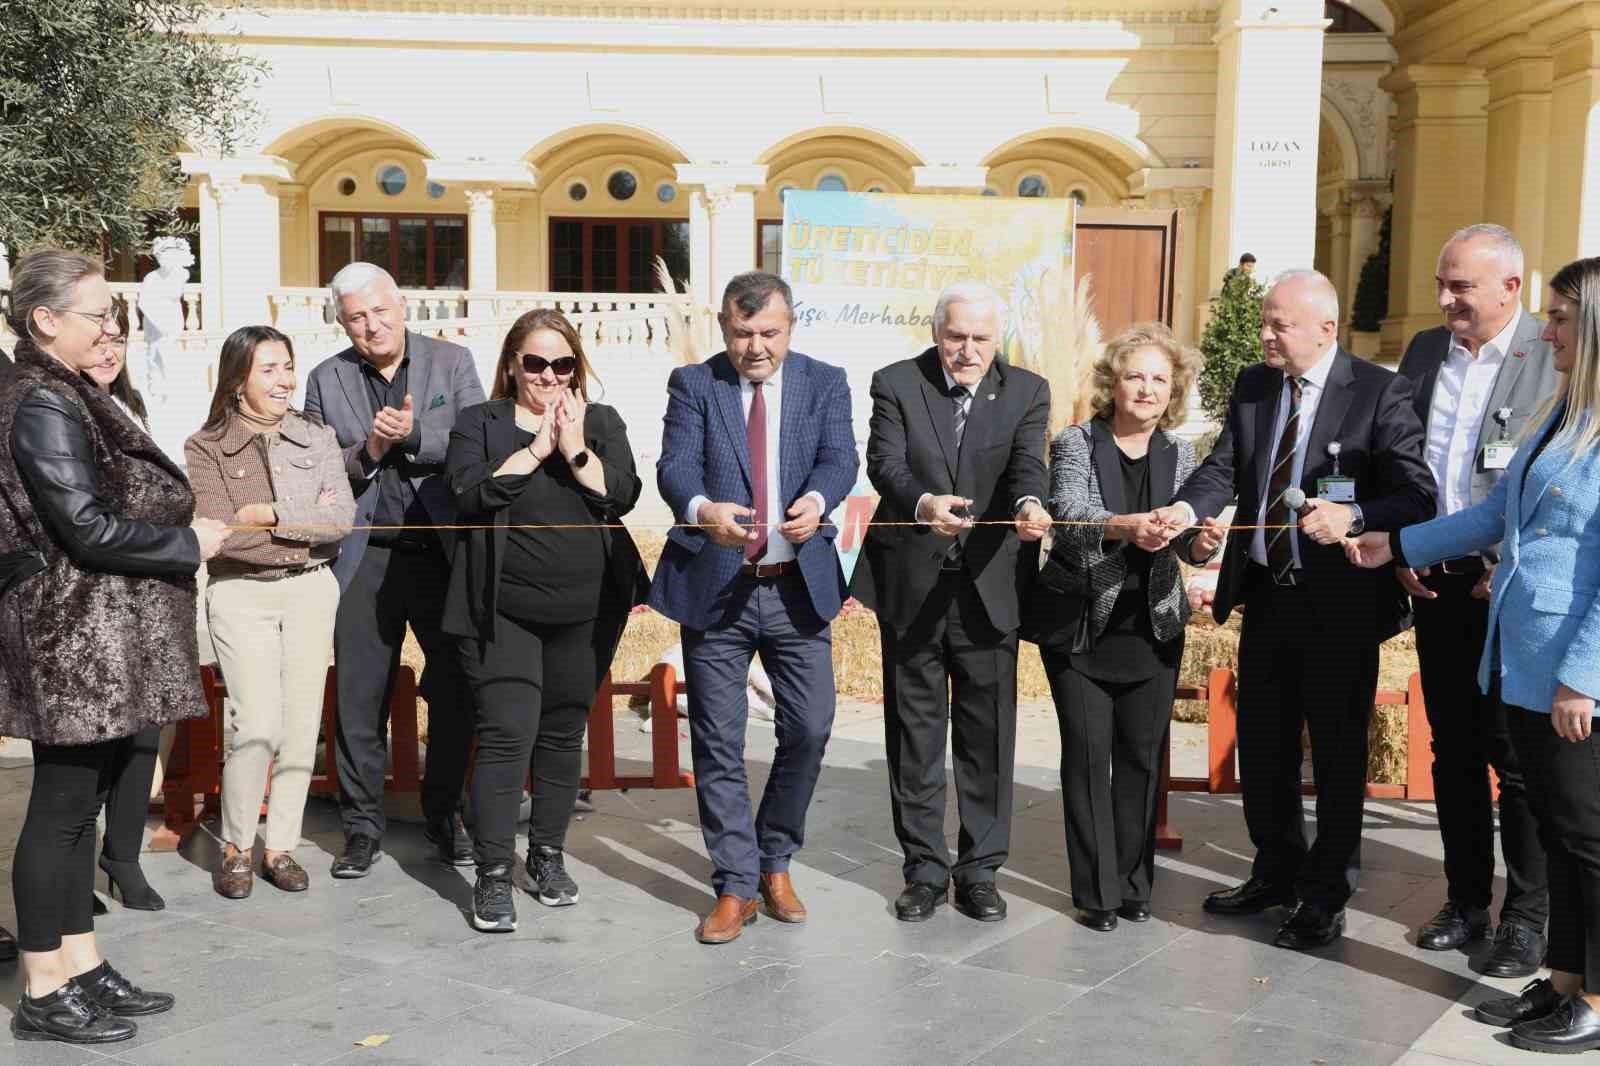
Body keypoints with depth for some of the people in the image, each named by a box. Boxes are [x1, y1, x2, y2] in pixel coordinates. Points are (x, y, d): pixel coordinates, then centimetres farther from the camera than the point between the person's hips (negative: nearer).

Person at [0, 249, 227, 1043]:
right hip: (71, 637, -9)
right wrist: (189, 544, -10)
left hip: (94, 641, 9)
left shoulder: (64, 397, 13)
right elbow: (89, 530, -20)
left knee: (79, 805, 14)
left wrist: (181, 526, 8)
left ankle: (82, 969, 23)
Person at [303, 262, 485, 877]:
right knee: (359, 699, 4)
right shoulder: (326, 380, 6)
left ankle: (444, 815, 23)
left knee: (456, 689, 6)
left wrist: (413, 435, -18)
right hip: (366, 555, 1)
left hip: (443, 550, 0)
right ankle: (363, 827, 17)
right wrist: (368, 451, -14)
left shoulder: (452, 363, 4)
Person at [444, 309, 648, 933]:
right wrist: (536, 448, -14)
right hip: (503, 611, -3)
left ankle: (548, 856, 27)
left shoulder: (602, 423, 8)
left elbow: (622, 495, -5)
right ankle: (494, 875, 0)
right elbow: (470, 494, -13)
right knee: (506, 734, -8)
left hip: (585, 611, 3)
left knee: (564, 733, 12)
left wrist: (574, 449, -15)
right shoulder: (479, 424, 4)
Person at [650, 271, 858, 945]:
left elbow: (839, 457, -10)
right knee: (718, 743, 4)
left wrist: (816, 500, -34)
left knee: (809, 729, 3)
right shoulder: (693, 384, 2)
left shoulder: (824, 383, 5)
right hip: (713, 586, -1)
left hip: (798, 586, 1)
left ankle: (774, 862, 27)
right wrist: (702, 509, -35)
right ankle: (735, 886, 18)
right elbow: (675, 466, -12)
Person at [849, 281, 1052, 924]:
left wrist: (1029, 504, -36)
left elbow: (1027, 464, -12)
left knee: (988, 732, 6)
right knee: (914, 732, 9)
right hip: (910, 584, 0)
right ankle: (925, 869, 22)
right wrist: (923, 504, -36)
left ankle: (980, 870, 20)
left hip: (990, 587, 1)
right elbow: (885, 463, -14)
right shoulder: (896, 384, -1)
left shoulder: (1026, 393, 3)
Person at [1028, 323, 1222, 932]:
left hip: (1152, 626, 3)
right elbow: (1070, 514, -24)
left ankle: (1133, 881, 21)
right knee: (1088, 752, -1)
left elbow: (1185, 539, -4)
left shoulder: (1179, 455, 5)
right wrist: (1124, 526, -43)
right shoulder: (1075, 444, -6)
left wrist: (1201, 543, -28)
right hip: (1080, 624, -3)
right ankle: (1097, 889, 9)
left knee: (1141, 754, 8)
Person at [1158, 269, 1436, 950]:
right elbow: (1224, 469, 0)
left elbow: (1416, 493, -15)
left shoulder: (1379, 392, -11)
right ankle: (1277, 873, 37)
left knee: (1338, 753, 6)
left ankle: (1326, 899, 22)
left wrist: (1353, 517, -33)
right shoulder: (1251, 388, 7)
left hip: (1340, 603, -6)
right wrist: (1188, 508, -20)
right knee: (1262, 747, 17)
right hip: (1266, 595, 6)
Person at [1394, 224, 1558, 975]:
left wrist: (1512, 573, -14)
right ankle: (1466, 901, 25)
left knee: (1516, 758, 2)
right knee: (1453, 750, 13)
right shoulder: (1426, 350, 9)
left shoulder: (1557, 359, -9)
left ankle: (1527, 918, 16)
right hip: (1435, 582, 5)